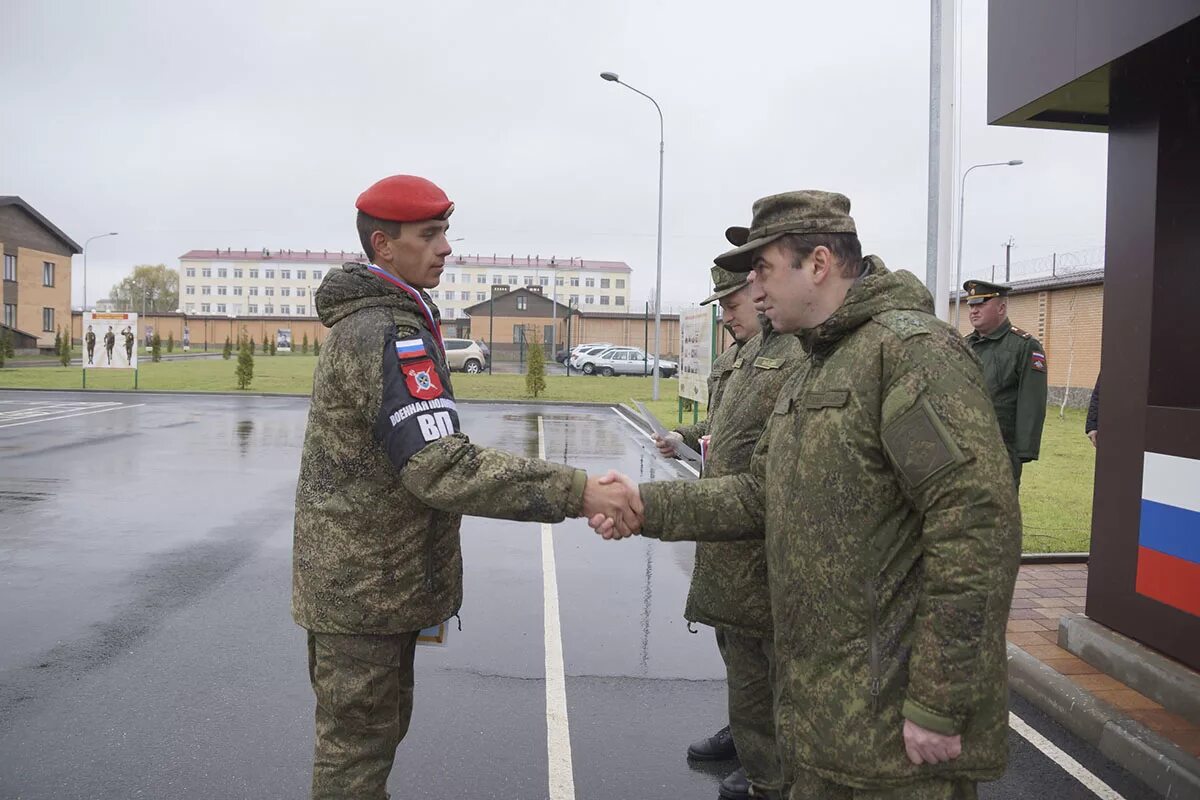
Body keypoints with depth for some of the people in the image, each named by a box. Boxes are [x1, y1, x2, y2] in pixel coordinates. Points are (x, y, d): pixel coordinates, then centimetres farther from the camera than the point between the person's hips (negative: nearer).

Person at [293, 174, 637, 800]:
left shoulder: (363, 321, 11)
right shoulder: (390, 333, -23)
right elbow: (442, 468, -33)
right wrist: (575, 492, -35)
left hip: (367, 577, 10)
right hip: (365, 585, -10)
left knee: (377, 725, 23)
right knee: (358, 743, 5)